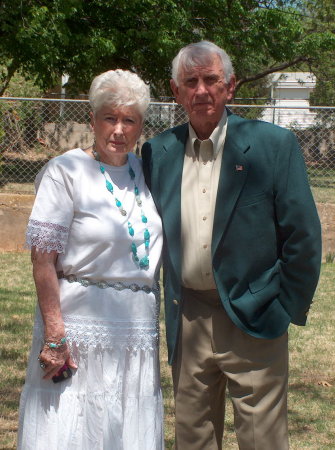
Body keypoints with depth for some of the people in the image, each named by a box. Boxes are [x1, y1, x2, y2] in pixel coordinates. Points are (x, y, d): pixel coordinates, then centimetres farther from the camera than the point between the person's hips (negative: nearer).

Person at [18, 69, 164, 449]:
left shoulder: (144, 171, 10)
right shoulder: (66, 171, -7)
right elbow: (43, 260, -12)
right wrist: (54, 336, -18)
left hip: (139, 329, 5)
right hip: (82, 325, -5)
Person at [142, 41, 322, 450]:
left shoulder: (273, 145, -6)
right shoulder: (158, 151, 5)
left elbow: (303, 236, -4)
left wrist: (288, 309, -4)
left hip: (252, 320, -3)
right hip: (187, 320, 4)